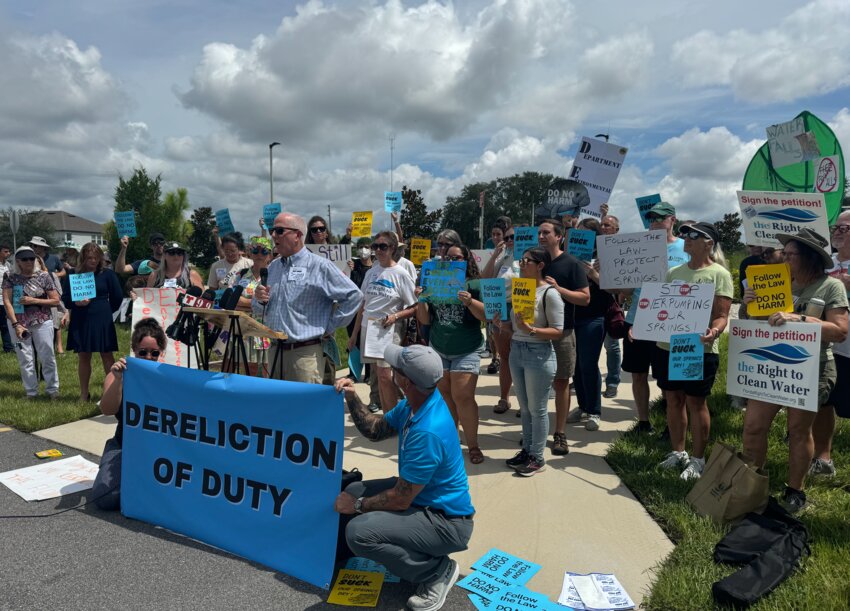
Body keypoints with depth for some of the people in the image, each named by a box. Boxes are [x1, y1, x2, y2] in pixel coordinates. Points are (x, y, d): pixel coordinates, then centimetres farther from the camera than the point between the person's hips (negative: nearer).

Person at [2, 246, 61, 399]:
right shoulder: (10, 277, -1)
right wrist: (16, 324, -14)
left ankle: (52, 389, 16)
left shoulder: (43, 276, -2)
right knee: (25, 359, 6)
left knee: (47, 357, 4)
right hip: (18, 322, 0)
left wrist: (34, 301, -14)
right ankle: (31, 392, 17)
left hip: (42, 322, 0)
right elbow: (7, 302, -6)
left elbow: (56, 301, -1)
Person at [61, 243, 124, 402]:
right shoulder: (73, 275, 3)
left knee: (107, 355, 1)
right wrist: (76, 303, -14)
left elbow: (117, 297, 5)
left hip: (102, 321, -2)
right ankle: (84, 393, 20)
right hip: (80, 321, 2)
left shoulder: (107, 274, -1)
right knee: (83, 357, 9)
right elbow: (65, 299, 5)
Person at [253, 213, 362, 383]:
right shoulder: (273, 267, 14)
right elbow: (259, 309, 22)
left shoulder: (319, 266, -7)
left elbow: (354, 296, -10)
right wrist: (260, 300, -2)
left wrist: (330, 327, -8)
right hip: (275, 350, 7)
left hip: (305, 352, -6)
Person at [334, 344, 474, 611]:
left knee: (358, 532, -24)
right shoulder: (413, 404, -5)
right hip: (421, 494, 10)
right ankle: (423, 554, 14)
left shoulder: (428, 431, -33)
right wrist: (352, 398, -6)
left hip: (447, 521, -10)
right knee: (355, 490, 9)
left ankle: (438, 570, -3)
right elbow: (375, 430, 8)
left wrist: (358, 505, -9)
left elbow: (400, 500, -25)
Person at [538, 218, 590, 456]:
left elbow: (585, 297, -8)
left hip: (562, 331, -4)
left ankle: (560, 433, 13)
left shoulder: (571, 263, -4)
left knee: (560, 382, 3)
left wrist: (558, 288, -19)